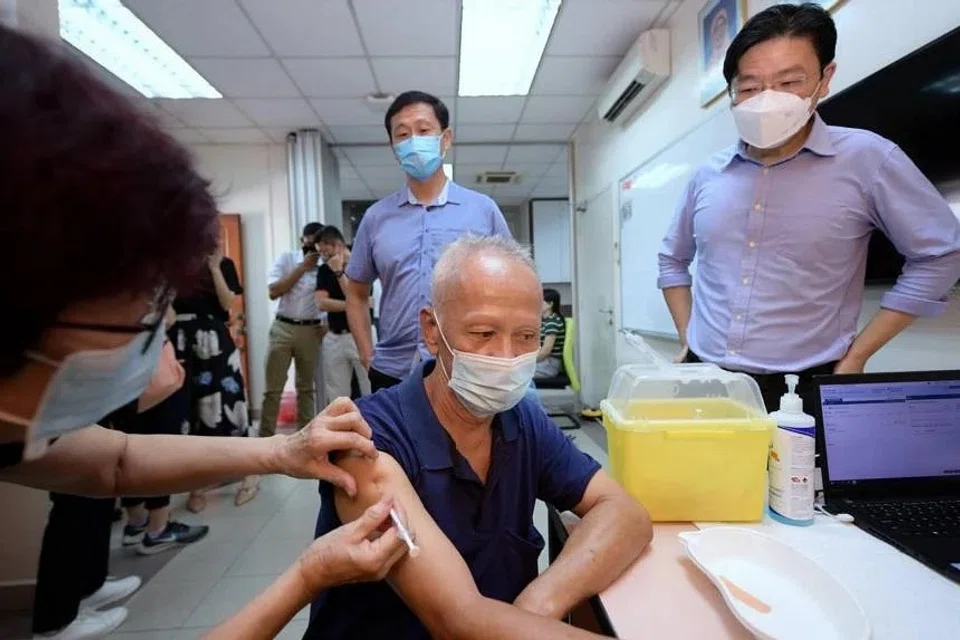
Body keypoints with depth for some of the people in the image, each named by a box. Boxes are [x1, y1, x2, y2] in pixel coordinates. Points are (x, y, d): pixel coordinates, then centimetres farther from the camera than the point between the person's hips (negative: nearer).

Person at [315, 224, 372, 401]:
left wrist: (339, 272, -14)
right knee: (337, 397, 10)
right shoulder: (324, 270, 9)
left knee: (372, 392, -1)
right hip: (334, 338, 5)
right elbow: (322, 303, -3)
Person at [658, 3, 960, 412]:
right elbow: (673, 260, 17)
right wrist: (687, 339, 8)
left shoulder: (866, 159, -4)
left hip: (804, 390, -3)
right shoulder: (708, 175, 4)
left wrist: (856, 356, -2)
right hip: (703, 381, 4)